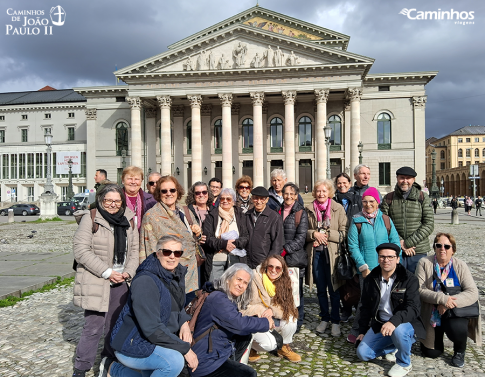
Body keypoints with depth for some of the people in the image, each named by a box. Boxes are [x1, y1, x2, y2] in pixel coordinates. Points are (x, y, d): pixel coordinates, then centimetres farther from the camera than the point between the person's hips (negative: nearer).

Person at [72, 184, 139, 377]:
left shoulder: (128, 220, 9)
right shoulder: (90, 218, -6)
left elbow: (134, 249, 12)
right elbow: (81, 250, -13)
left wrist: (128, 272, -5)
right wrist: (107, 272, -16)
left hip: (120, 282, 5)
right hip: (95, 282, -5)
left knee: (116, 324, 14)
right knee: (94, 327, -3)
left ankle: (110, 359, 34)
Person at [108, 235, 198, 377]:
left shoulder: (178, 274, 1)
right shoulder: (145, 282, -26)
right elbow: (152, 329, -29)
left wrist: (184, 323, -6)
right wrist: (185, 348, -24)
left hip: (156, 343, 9)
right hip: (131, 345, -9)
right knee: (175, 361, -31)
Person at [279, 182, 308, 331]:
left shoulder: (301, 212, -1)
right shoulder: (278, 211, 11)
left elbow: (301, 238, -6)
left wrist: (285, 250, -12)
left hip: (295, 257, -3)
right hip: (279, 257, 3)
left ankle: (298, 322, 18)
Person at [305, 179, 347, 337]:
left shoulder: (338, 208, -2)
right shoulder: (309, 209, 5)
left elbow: (344, 232, -4)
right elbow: (303, 231, 7)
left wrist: (327, 235, -14)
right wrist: (314, 234, -12)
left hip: (332, 253, -2)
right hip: (315, 253, 3)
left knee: (333, 289, 5)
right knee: (321, 289, 14)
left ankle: (335, 321, 20)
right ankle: (324, 318, 29)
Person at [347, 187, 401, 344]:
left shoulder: (386, 219, 6)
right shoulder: (357, 221, 0)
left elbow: (395, 241, 4)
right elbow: (353, 245, -3)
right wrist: (362, 266, -10)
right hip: (366, 269, -2)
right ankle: (356, 331, 17)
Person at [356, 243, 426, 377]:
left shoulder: (410, 279, -13)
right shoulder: (370, 280, 2)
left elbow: (413, 309, -24)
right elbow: (366, 307, 12)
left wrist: (394, 321, -41)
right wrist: (362, 331, 11)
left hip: (405, 324, -4)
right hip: (379, 324, 4)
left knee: (398, 330, -38)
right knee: (362, 353, -11)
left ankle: (404, 364, -7)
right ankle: (394, 347, 16)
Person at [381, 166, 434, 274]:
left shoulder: (423, 197, 5)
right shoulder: (389, 198, 6)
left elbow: (429, 224, -2)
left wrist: (408, 243, -10)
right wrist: (400, 242, -11)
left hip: (419, 252, 0)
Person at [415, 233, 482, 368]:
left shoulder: (460, 266, -4)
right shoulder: (424, 263, -8)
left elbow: (473, 292, -13)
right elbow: (420, 290, -15)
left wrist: (448, 303, -27)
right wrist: (442, 298, -31)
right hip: (432, 314, 0)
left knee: (457, 330, -32)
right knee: (431, 353, -3)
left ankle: (460, 352, 5)